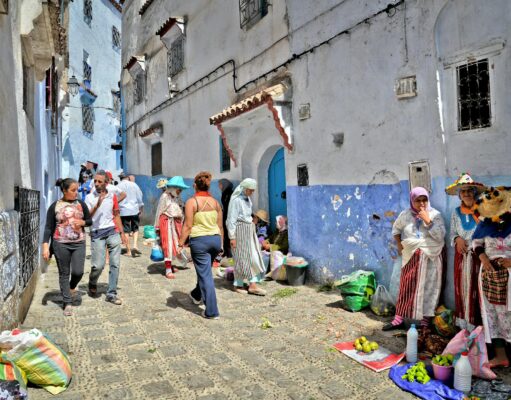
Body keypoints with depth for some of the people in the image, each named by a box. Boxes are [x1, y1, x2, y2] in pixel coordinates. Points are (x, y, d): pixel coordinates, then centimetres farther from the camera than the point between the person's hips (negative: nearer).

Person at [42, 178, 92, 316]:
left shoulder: (81, 204, 4)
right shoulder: (55, 206, -2)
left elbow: (90, 220, 14)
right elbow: (48, 228, -2)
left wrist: (82, 222, -9)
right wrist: (45, 246, -10)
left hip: (78, 243, 2)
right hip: (61, 244, -1)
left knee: (78, 272, -4)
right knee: (64, 274, 6)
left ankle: (72, 287, 31)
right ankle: (67, 303, 16)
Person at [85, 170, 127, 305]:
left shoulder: (112, 196, 8)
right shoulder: (89, 198, 0)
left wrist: (122, 233, 12)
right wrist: (97, 205, -21)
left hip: (113, 232, 3)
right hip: (97, 234, -3)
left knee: (115, 264, 1)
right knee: (98, 265, -5)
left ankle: (111, 294, 10)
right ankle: (92, 284, 27)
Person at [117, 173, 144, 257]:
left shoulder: (118, 187, 1)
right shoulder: (134, 185, 4)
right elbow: (139, 197, 5)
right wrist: (141, 209, 13)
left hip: (124, 211, -1)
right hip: (134, 210, 1)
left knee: (126, 231, 4)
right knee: (135, 229, 13)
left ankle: (128, 251, 7)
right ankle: (135, 245, -6)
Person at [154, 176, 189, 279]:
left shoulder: (178, 197, 10)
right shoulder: (165, 196, -8)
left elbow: (181, 211, 10)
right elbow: (159, 211, -7)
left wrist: (181, 223, 6)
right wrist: (157, 226, -6)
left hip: (177, 223, 7)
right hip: (167, 222, -6)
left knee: (176, 244, 11)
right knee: (168, 245, -7)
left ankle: (172, 265, 24)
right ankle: (168, 270, -5)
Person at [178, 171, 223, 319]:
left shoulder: (191, 202, -8)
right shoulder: (215, 202, 6)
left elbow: (188, 226, -12)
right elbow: (220, 225, 8)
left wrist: (181, 244, -5)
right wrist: (221, 243, 17)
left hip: (199, 240, -5)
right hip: (215, 239, 5)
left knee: (205, 274, 1)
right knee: (205, 270, 25)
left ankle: (211, 311, 5)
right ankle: (196, 295, 48)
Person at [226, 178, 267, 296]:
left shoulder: (247, 199, 11)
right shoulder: (236, 200, -15)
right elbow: (231, 220, -16)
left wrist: (252, 228, 15)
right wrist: (232, 237, -17)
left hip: (249, 230, 8)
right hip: (240, 231, -8)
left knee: (254, 256, 5)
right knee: (241, 258, 1)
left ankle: (253, 285, 11)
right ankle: (238, 285, 15)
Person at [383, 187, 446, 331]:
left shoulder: (435, 214, -4)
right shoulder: (405, 215, 3)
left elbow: (440, 236, -13)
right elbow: (396, 229, 19)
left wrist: (427, 220, -18)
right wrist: (399, 244, 7)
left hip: (430, 257, -2)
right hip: (411, 257, 2)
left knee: (428, 288, 0)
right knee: (406, 287, 4)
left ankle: (425, 322, 10)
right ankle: (399, 319, 10)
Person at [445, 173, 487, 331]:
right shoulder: (456, 213, 8)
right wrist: (457, 239, -7)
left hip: (479, 254, -4)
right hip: (461, 255, 4)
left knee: (476, 287, -2)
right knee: (461, 286, 8)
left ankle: (476, 323, 8)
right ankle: (462, 320, 19)